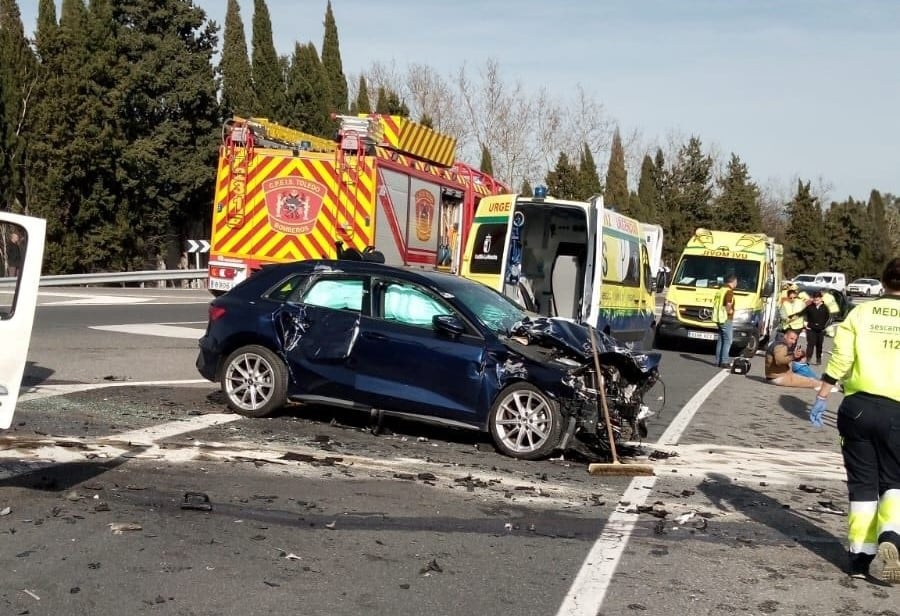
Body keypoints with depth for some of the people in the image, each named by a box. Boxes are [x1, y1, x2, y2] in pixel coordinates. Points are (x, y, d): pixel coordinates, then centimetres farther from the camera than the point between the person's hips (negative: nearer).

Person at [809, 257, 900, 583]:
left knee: (862, 482, 11)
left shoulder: (861, 313, 3)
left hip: (858, 406, 1)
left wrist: (821, 398, 4)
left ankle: (862, 555, 10)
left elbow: (839, 360, -2)